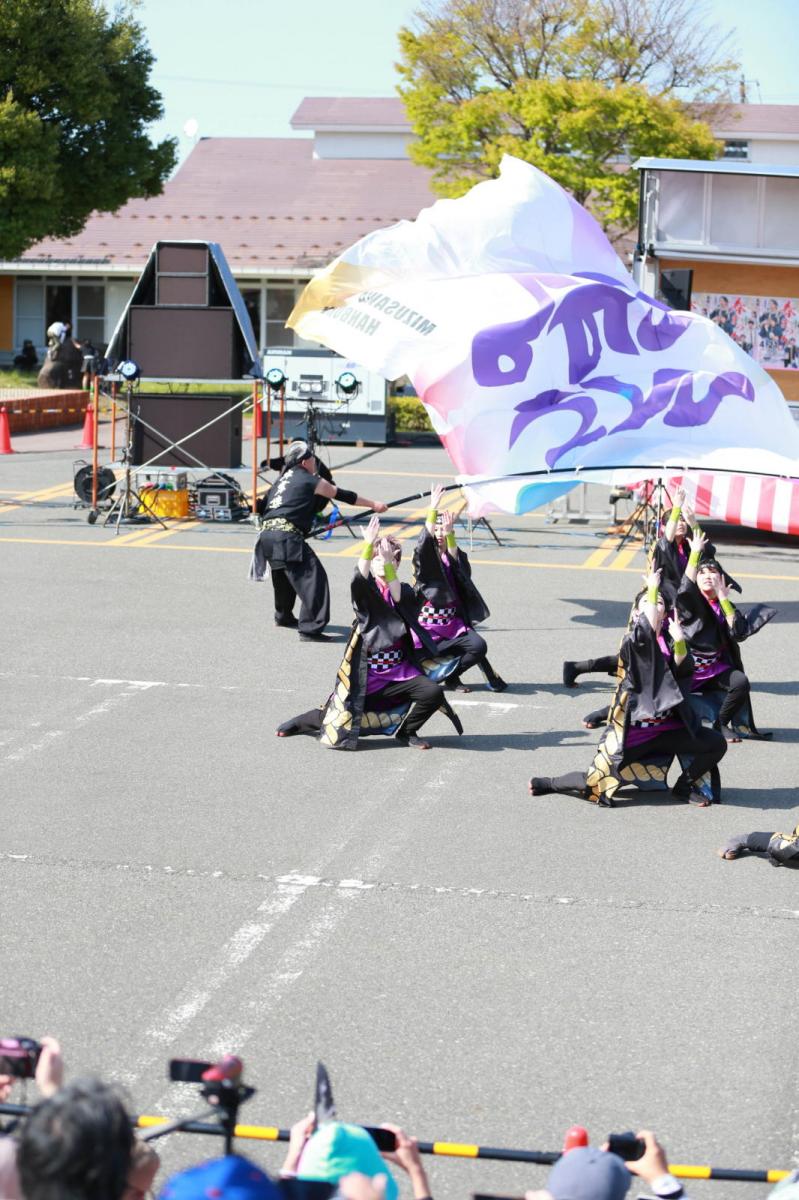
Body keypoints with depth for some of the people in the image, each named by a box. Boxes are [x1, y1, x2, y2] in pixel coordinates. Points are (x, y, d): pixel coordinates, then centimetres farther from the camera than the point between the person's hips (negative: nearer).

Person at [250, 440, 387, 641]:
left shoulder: (283, 479, 23)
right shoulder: (310, 480, 2)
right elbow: (342, 495, 7)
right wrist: (373, 504, 15)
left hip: (267, 534, 9)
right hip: (286, 536, -9)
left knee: (284, 577, 30)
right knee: (313, 578, -10)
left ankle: (283, 616, 49)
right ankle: (310, 629, -18)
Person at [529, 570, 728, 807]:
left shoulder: (669, 640, 8)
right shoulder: (631, 642, -8)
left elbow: (684, 670, -8)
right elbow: (647, 629, -31)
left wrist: (679, 642, -25)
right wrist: (652, 589, -25)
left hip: (666, 727, 5)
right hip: (632, 730, -5)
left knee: (717, 744, -11)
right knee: (596, 783, -6)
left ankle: (685, 786, 12)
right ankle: (550, 783, 25)